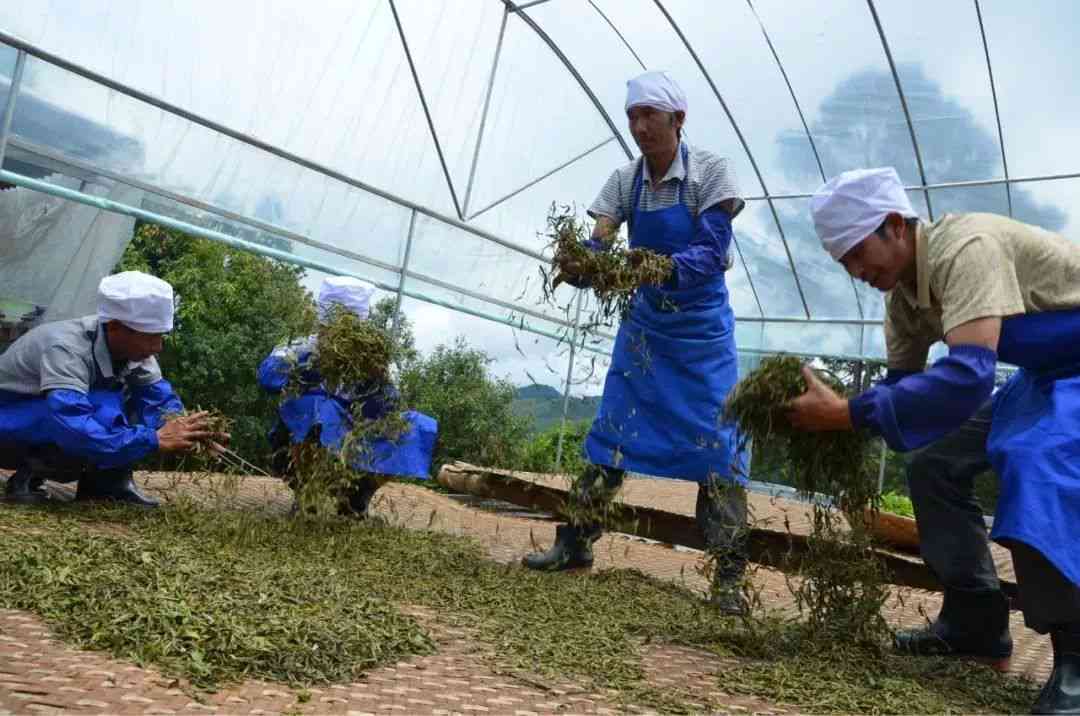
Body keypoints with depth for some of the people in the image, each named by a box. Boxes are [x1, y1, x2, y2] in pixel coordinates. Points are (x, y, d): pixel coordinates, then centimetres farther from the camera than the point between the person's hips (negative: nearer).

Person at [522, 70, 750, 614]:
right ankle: (575, 543, 16)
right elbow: (597, 248, -12)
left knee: (716, 443, -8)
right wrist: (576, 266, -35)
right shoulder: (624, 181, -1)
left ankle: (730, 575, 2)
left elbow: (712, 253, -22)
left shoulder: (710, 171, -12)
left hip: (702, 327, -4)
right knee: (611, 431, 4)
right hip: (646, 322, 4)